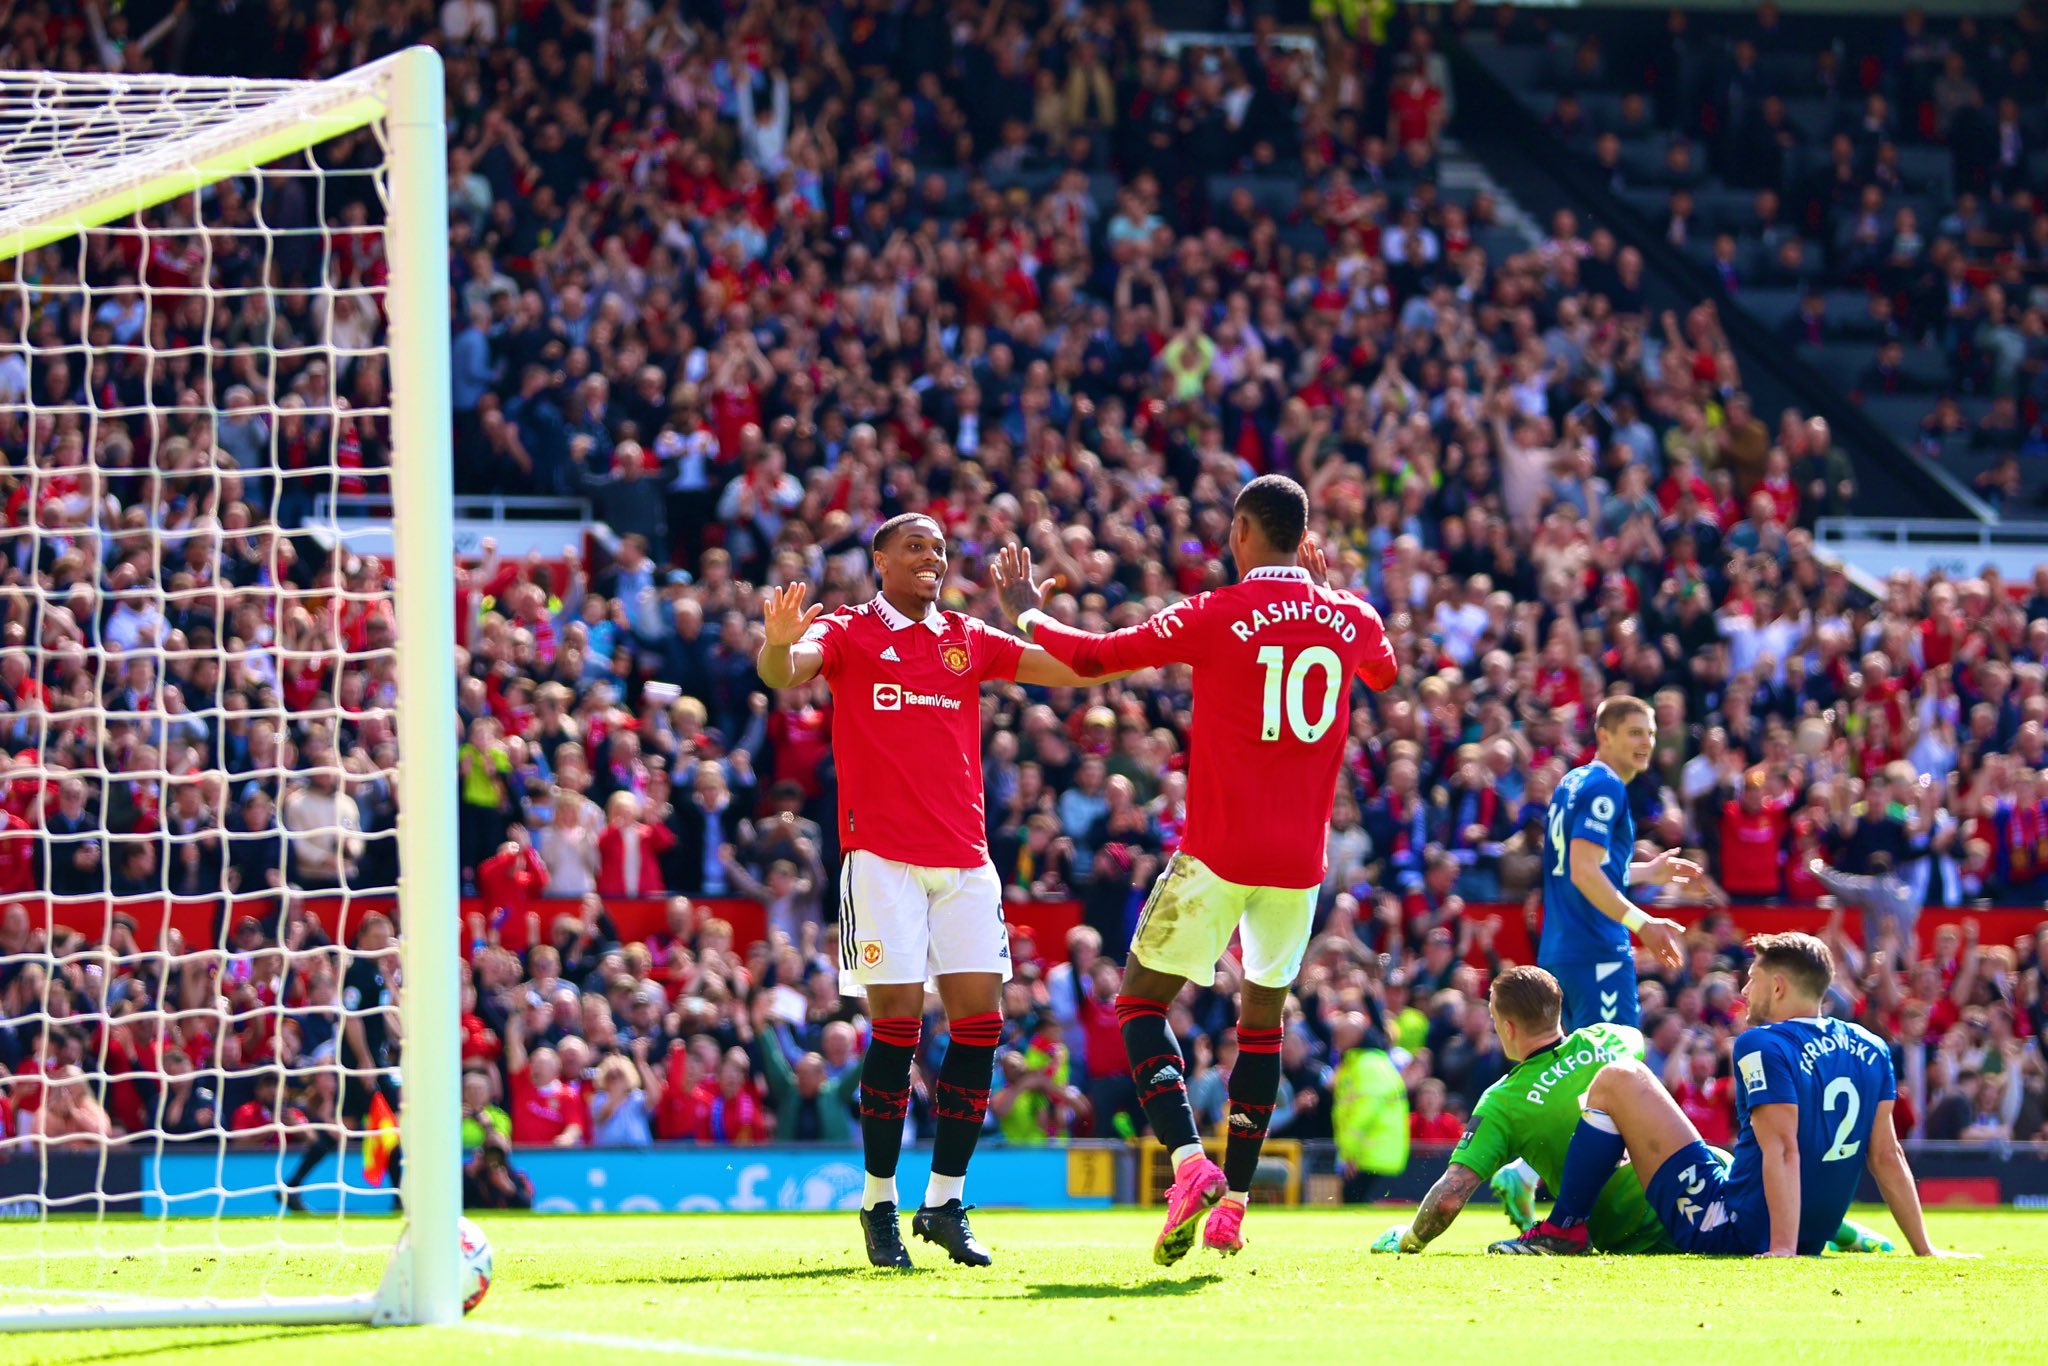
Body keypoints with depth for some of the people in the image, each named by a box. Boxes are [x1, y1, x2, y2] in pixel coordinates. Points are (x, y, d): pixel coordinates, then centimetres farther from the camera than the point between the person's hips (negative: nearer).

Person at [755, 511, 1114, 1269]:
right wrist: (778, 645, -39)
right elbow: (785, 672, -16)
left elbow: (1070, 669, 14)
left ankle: (944, 1201, 7)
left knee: (980, 1020, -2)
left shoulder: (968, 639, 15)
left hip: (964, 858, 5)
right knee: (898, 1022, -10)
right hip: (882, 856, -5)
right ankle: (879, 1203, 2)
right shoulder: (847, 633, 3)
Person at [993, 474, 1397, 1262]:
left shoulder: (1214, 616, -8)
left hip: (1220, 851, -4)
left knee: (1142, 1002, 6)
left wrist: (1026, 613, 13)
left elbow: (1091, 658, -4)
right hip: (1302, 857, 4)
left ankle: (1190, 1165, -15)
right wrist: (1329, 587, 40)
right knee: (1264, 1014, 17)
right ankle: (1233, 1204, 12)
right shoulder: (1350, 620, 5)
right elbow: (1384, 670, 31)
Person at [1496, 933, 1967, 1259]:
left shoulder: (1763, 1045, -13)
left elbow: (1783, 1150, -23)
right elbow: (1886, 1156, 5)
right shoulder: (1870, 1049, 7)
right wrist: (1924, 1250, 9)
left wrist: (1782, 1248, -28)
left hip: (1729, 1230, -8)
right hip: (1815, 1235, 8)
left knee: (1617, 1080, -2)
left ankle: (1565, 1228, -5)